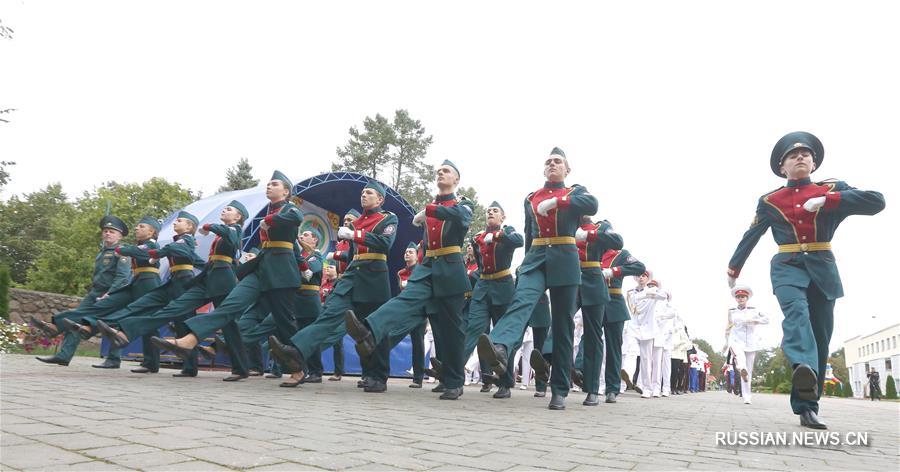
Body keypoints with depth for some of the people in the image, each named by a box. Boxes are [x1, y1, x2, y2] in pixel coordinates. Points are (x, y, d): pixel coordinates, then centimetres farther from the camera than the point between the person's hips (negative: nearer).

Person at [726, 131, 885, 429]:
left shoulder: (832, 189, 8)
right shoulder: (769, 201, 9)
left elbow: (877, 201, -7)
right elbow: (750, 237, 17)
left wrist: (827, 201, -17)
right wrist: (734, 269, 24)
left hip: (822, 269, 2)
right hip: (787, 267, -1)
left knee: (820, 336, 0)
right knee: (796, 311, -31)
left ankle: (807, 407, 6)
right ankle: (803, 369, -57)